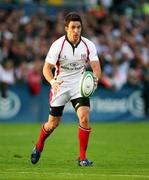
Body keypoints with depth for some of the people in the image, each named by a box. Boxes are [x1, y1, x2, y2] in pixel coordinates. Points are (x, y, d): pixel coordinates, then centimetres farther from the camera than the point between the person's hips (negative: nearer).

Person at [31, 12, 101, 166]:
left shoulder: (88, 45, -8)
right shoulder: (58, 45, -14)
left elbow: (96, 67, -10)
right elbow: (47, 68, -12)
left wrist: (95, 78, -34)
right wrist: (52, 81, -33)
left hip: (79, 86, 1)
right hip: (60, 86, -1)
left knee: (84, 118, -20)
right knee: (53, 123, 7)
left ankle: (82, 158, -9)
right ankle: (39, 147, 39)